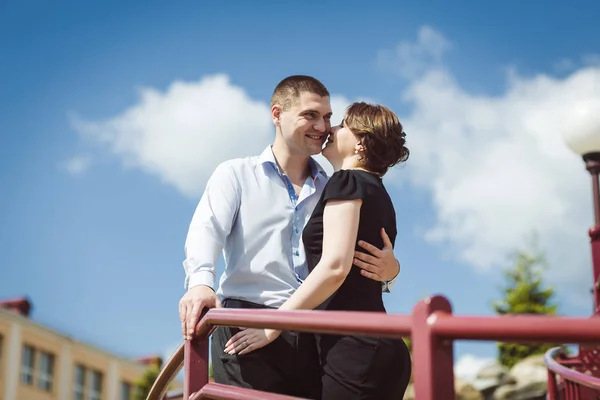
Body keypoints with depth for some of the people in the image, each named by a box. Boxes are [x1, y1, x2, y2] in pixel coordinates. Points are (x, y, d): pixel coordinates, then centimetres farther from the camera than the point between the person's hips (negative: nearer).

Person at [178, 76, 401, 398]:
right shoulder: (236, 174, 11)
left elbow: (361, 261, 15)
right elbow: (208, 229, -7)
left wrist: (387, 271, -10)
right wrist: (200, 281, -28)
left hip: (316, 333, 3)